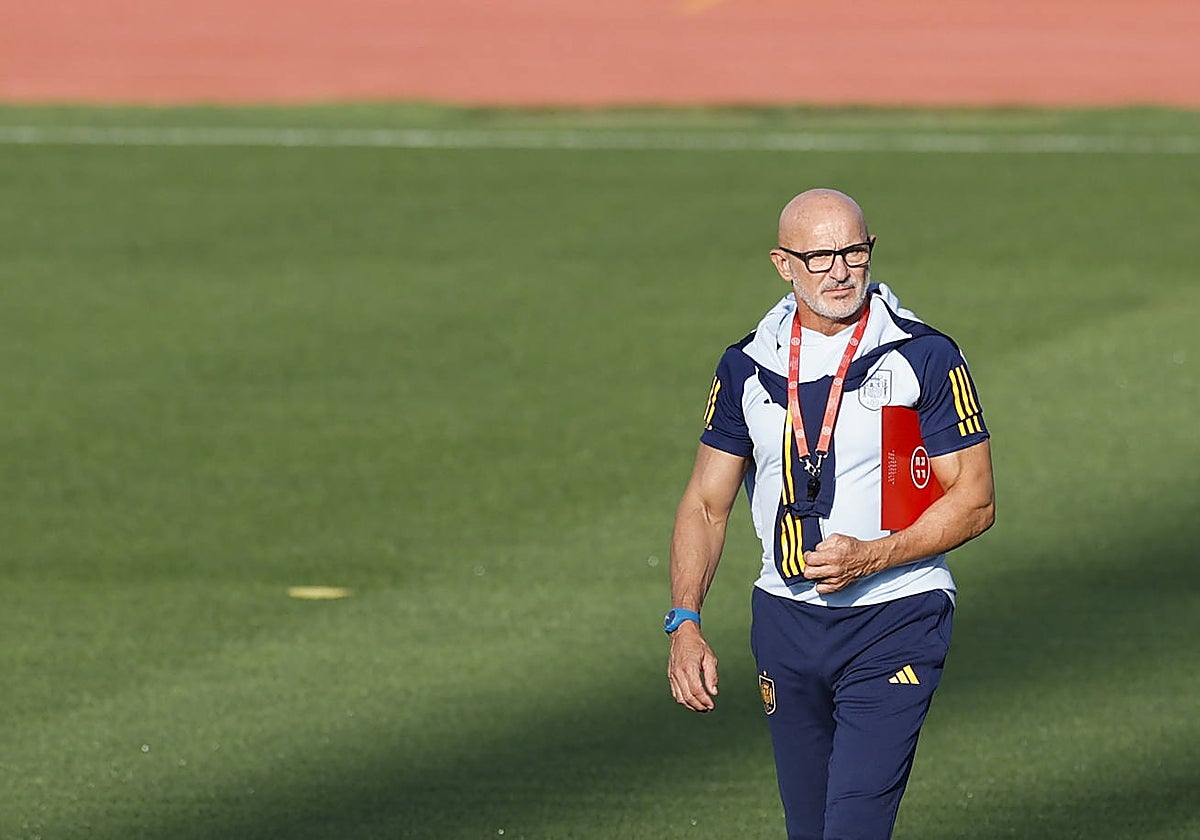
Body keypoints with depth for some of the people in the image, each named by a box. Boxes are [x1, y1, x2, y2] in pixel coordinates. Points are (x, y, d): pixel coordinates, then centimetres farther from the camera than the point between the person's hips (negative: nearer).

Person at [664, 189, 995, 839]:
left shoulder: (924, 359, -6)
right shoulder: (749, 368, 6)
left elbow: (973, 500, -6)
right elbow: (706, 504, 10)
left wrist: (868, 557, -18)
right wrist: (684, 625, -3)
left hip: (894, 621, -5)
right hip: (786, 618, 5)